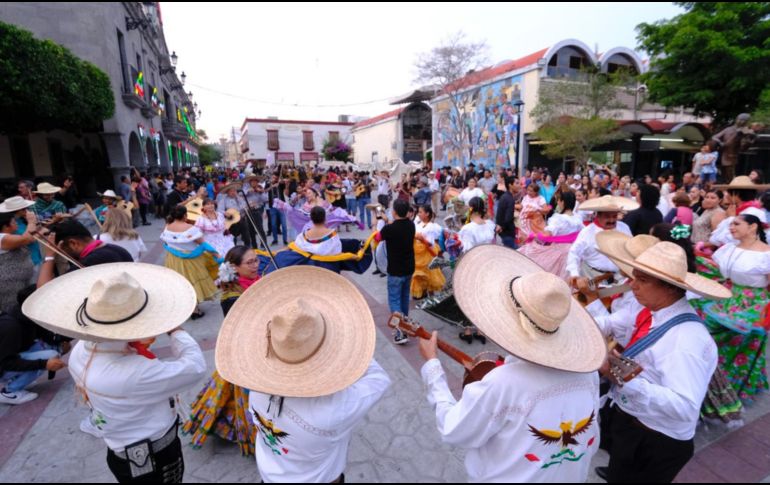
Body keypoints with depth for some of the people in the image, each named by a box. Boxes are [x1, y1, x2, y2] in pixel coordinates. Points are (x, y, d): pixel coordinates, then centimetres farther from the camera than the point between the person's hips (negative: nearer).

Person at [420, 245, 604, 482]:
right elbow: (590, 443, -1)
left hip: (512, 477, -4)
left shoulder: (502, 383, -35)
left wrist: (431, 363, -13)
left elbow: (453, 431, -19)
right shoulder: (587, 372, -17)